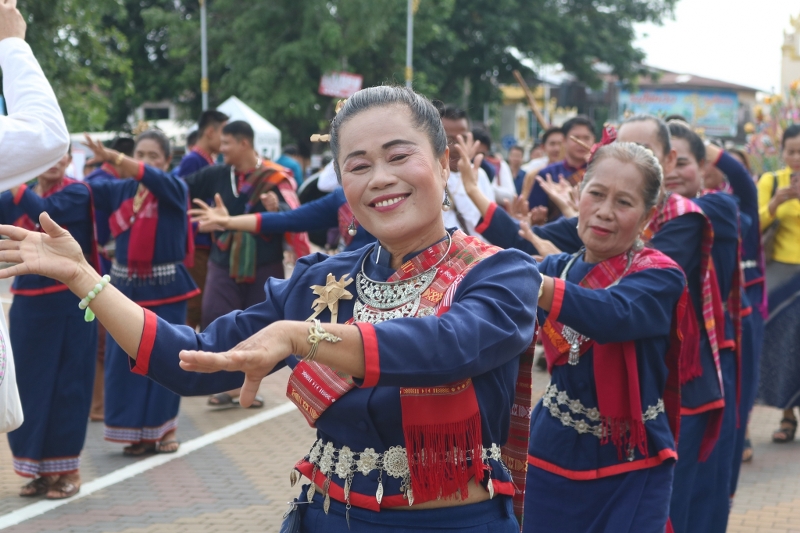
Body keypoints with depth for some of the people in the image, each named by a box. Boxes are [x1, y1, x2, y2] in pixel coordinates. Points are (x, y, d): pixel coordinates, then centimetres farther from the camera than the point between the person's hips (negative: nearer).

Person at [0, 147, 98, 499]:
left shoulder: (76, 193, -6)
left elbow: (46, 212, -25)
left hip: (67, 303, -5)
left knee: (64, 384, 0)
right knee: (30, 384, 7)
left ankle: (68, 470, 10)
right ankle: (42, 468, 18)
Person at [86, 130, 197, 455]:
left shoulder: (174, 189, -6)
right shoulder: (120, 190, 7)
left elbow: (151, 178, -26)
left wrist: (114, 158, -43)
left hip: (164, 287, -4)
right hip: (126, 285, 4)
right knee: (125, 360, 3)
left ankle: (166, 428, 17)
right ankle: (140, 432, 13)